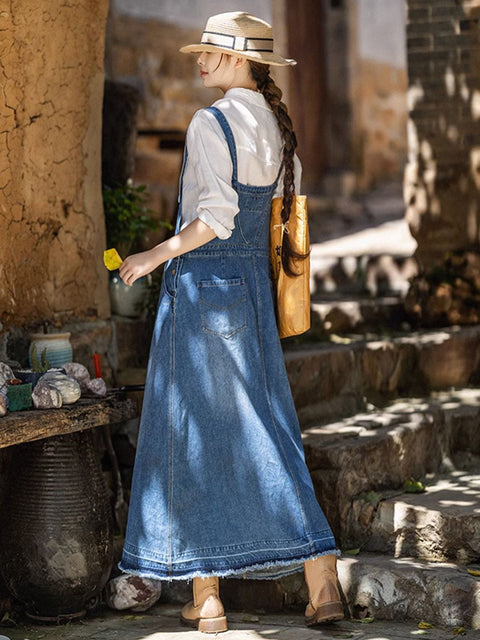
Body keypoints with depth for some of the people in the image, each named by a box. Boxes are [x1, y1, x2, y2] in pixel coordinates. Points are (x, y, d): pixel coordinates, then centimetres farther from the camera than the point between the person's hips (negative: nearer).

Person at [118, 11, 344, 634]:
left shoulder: (212, 123, -13)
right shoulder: (278, 126, 12)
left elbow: (217, 215, -22)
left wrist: (155, 255, -11)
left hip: (200, 283, -8)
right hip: (254, 284, 8)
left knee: (192, 440, 2)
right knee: (266, 436, 10)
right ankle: (323, 585, 6)